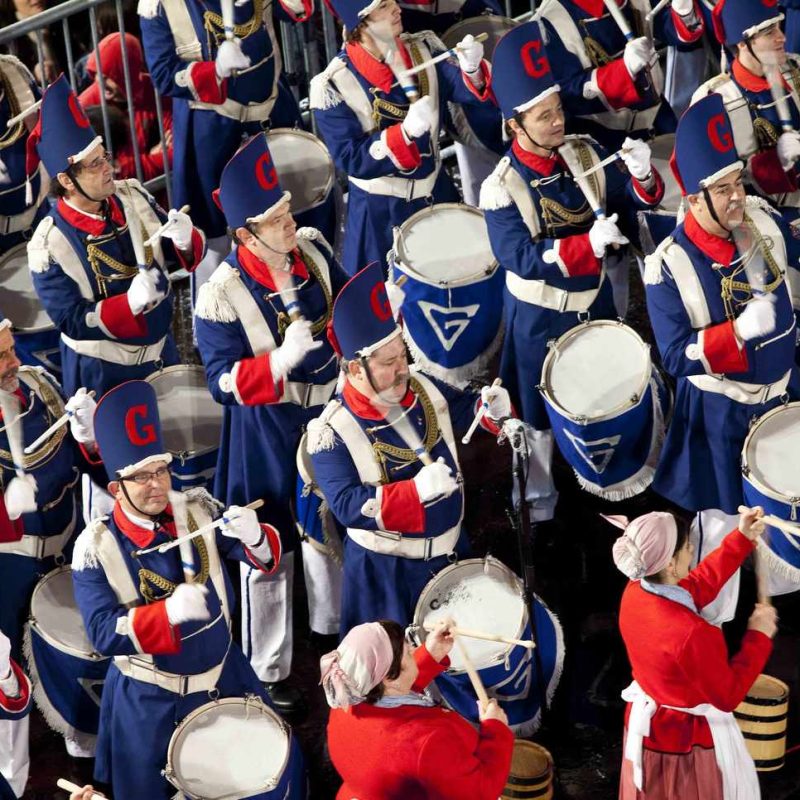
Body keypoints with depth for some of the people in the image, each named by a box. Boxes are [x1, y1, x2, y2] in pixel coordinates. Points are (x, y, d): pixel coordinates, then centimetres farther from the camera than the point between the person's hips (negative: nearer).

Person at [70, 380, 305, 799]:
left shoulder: (198, 509, -8)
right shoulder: (95, 548, -18)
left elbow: (267, 559, -6)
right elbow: (103, 633, -21)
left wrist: (254, 536, -31)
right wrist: (169, 611, -37)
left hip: (224, 677, 3)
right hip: (148, 702, -3)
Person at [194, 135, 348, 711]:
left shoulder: (314, 248, -9)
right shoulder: (221, 297, -25)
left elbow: (348, 310, 8)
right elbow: (224, 381, -24)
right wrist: (280, 361, -37)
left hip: (327, 411, 6)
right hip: (265, 433, -5)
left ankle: (333, 621, 52)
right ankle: (270, 669, 25)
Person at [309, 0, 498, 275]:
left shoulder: (423, 49, -7)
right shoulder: (334, 85, -21)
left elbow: (464, 89, -13)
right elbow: (351, 160, -24)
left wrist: (471, 69, -37)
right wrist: (405, 132, -38)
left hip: (437, 192, 4)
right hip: (380, 211, -4)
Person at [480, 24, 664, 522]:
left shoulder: (584, 153, -9)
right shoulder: (502, 188, -23)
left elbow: (634, 202, -4)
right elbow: (522, 259, -29)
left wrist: (643, 177, -27)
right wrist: (588, 243, -39)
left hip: (595, 300, 4)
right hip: (540, 317, -4)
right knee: (542, 407, 15)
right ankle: (541, 492, 38)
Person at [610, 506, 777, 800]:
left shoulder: (635, 593, -14)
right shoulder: (690, 633, -37)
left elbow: (698, 586, 4)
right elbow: (728, 696, -22)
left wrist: (742, 538, 1)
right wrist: (758, 636, -15)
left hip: (646, 723, 7)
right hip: (688, 738, -7)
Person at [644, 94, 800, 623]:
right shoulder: (669, 267, -25)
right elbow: (677, 357, -25)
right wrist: (739, 331, -35)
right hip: (720, 411, -5)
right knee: (723, 519, 8)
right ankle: (709, 622, 30)